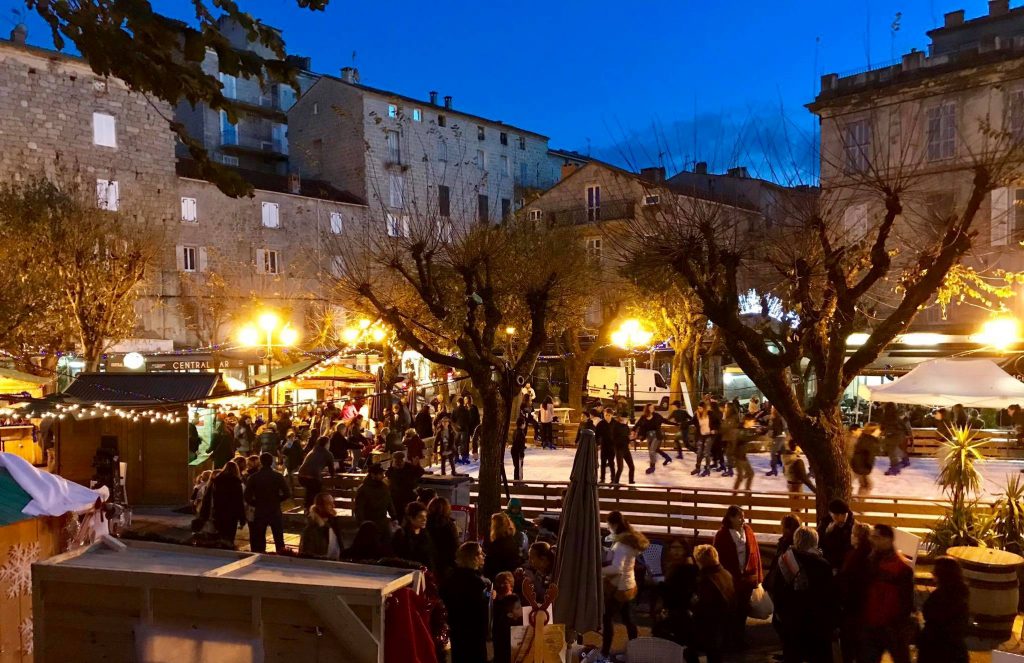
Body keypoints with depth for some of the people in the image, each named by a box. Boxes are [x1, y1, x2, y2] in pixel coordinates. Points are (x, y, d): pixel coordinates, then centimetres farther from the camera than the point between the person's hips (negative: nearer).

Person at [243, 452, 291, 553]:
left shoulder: (254, 477, -6)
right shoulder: (278, 476, -6)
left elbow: (247, 497, -8)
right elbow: (287, 494, -9)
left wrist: (257, 504, 9)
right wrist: (277, 499, 7)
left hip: (259, 512, 0)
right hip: (275, 511, 0)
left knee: (259, 541, 9)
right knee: (279, 539, 10)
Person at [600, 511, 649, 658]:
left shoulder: (621, 544, -24)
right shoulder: (632, 539, 4)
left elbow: (617, 569, -32)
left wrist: (598, 571, -25)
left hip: (617, 587, -9)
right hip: (628, 585, 9)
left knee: (606, 619, 1)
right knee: (628, 619, 17)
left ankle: (605, 653, 6)